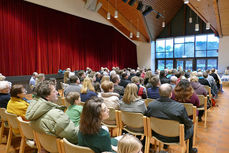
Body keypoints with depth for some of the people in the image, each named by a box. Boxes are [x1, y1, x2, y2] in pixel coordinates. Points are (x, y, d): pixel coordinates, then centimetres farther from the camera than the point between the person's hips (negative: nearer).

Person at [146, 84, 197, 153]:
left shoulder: (150, 105, -20)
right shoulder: (180, 107, -30)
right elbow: (188, 124, -14)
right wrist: (191, 122, 10)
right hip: (176, 138, -3)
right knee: (191, 126, 25)